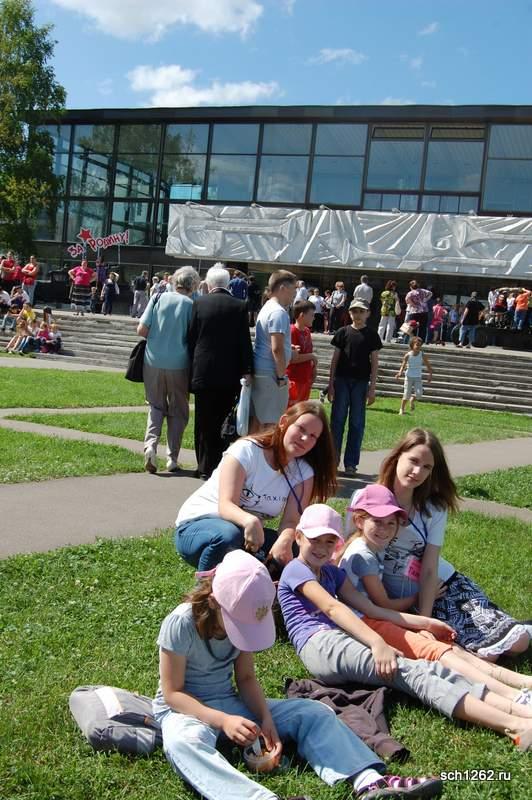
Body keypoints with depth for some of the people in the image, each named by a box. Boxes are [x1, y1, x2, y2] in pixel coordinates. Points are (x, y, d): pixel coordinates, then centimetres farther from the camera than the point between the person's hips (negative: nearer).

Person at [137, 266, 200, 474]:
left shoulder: (158, 298, -2)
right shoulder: (191, 305, -8)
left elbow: (141, 330, -2)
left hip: (153, 361, 2)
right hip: (179, 364, -2)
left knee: (156, 406, 17)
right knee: (177, 411, 13)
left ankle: (150, 443, -6)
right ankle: (172, 458, 13)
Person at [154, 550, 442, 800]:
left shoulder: (241, 617, -5)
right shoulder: (181, 623, -23)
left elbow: (246, 678, 2)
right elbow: (172, 692, -18)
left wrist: (265, 717, -17)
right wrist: (222, 720, -30)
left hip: (229, 702, 6)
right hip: (184, 708, -5)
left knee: (311, 713, -14)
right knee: (185, 741, -43)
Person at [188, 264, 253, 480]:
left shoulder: (199, 303, -2)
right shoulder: (240, 306, -1)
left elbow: (191, 337, 2)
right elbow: (245, 342, -2)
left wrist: (193, 366, 11)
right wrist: (247, 370, 2)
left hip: (203, 372, 0)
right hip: (229, 374, 0)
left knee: (204, 421, 6)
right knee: (222, 420, 7)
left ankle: (206, 467, 10)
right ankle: (219, 466, 11)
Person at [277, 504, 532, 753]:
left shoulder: (331, 572, 28)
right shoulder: (296, 569, 3)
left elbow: (370, 608, 22)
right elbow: (332, 608, -12)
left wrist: (424, 622, 13)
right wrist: (377, 642, -23)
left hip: (343, 641, 8)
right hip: (319, 646, -8)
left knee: (432, 668, -14)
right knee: (411, 672, -25)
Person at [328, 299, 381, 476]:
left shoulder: (372, 335, 4)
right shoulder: (343, 332, 6)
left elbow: (374, 362, 4)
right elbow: (335, 359, 7)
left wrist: (372, 388, -2)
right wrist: (331, 383, 2)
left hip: (361, 383, 0)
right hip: (342, 380, 1)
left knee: (357, 423, 2)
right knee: (337, 420, 1)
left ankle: (351, 463, 7)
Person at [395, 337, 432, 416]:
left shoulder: (422, 355, -6)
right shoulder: (408, 355, -10)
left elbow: (428, 365, 2)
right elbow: (403, 365, -11)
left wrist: (430, 375, -3)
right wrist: (400, 373, -27)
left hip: (418, 377, 2)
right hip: (409, 377, -1)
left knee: (419, 394, -15)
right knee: (407, 395, -4)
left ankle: (412, 400, 20)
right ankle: (402, 409, 17)